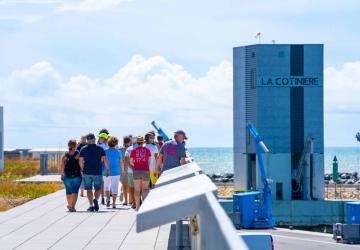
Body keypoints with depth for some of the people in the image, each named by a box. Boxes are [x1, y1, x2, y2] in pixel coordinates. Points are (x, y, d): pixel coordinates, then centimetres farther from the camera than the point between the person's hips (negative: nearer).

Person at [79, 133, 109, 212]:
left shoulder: (83, 149, 1)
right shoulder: (100, 149, 0)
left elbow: (81, 161, -2)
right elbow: (105, 160, -5)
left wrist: (83, 170, 10)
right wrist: (107, 169, 3)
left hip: (87, 173, 0)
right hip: (98, 172, 0)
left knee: (89, 189, 8)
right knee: (98, 188, 12)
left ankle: (91, 205, 1)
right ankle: (96, 199, -16)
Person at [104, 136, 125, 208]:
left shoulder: (105, 152, -4)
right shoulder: (118, 152, -2)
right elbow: (121, 162, 7)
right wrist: (122, 170, 22)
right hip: (116, 172, 0)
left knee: (106, 186, 19)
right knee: (115, 188, 4)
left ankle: (108, 198, -1)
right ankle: (114, 203, 1)